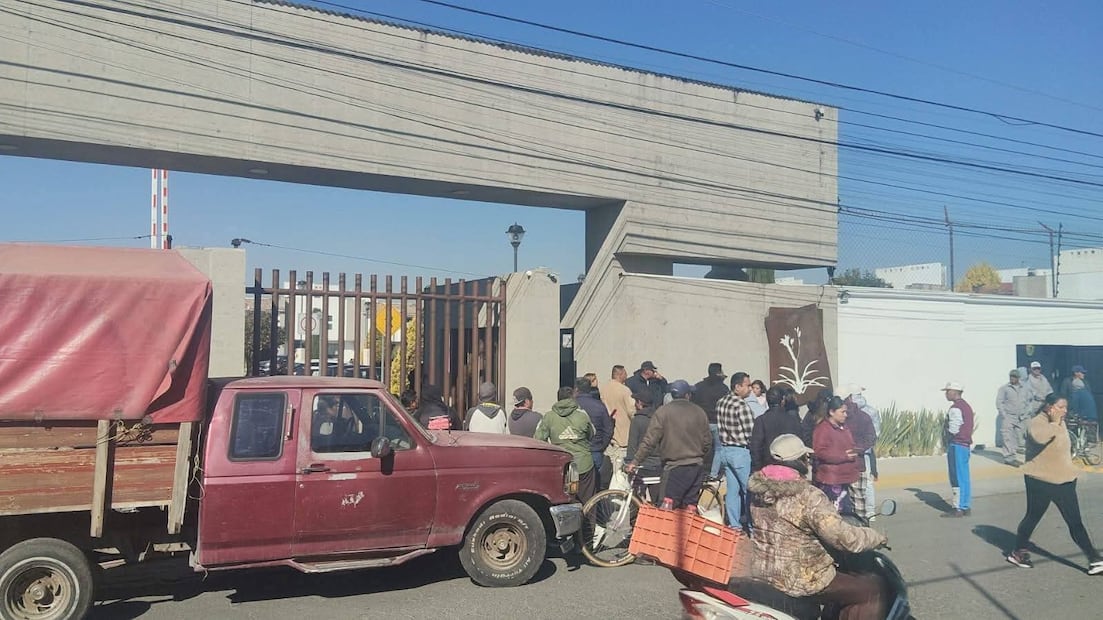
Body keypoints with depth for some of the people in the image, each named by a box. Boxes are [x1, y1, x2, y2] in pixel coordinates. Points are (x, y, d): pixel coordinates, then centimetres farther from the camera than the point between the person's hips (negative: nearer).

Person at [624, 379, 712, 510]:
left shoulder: (663, 412, -5)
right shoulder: (699, 412, 8)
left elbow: (650, 441, -9)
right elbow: (707, 441, 13)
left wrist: (634, 461, -4)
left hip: (675, 466, -5)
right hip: (697, 467, 5)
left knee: (668, 507, -5)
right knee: (690, 508, 10)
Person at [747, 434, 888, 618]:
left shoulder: (758, 490, 1)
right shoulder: (809, 497, -22)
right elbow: (845, 538, -22)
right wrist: (877, 537, -3)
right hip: (801, 580, -8)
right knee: (874, 589, 4)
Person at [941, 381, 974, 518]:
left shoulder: (956, 408, -15)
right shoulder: (966, 406, 15)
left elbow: (953, 429, -20)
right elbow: (968, 427, 17)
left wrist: (945, 437, -1)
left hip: (957, 445, -9)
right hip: (965, 445, 9)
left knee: (957, 478, -5)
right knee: (964, 477, 12)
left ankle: (958, 508, -2)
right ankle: (966, 507, 17)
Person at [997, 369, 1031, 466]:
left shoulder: (1023, 389, 15)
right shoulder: (1004, 388, 1)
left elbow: (1027, 402, 21)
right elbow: (999, 402, -2)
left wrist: (1026, 414, 7)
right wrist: (1004, 415, -10)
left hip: (1020, 418, 5)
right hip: (1008, 417, -5)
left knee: (1018, 437, 4)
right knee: (1008, 438, -10)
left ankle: (1012, 457, 12)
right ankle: (1009, 457, -8)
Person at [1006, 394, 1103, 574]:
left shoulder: (1060, 423, 10)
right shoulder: (1036, 422, -18)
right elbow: (1040, 437, -42)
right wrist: (1055, 423, -31)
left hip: (1064, 480, 8)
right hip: (1040, 480, -8)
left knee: (1075, 522, 7)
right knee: (1033, 517, 6)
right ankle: (1018, 552, 21)